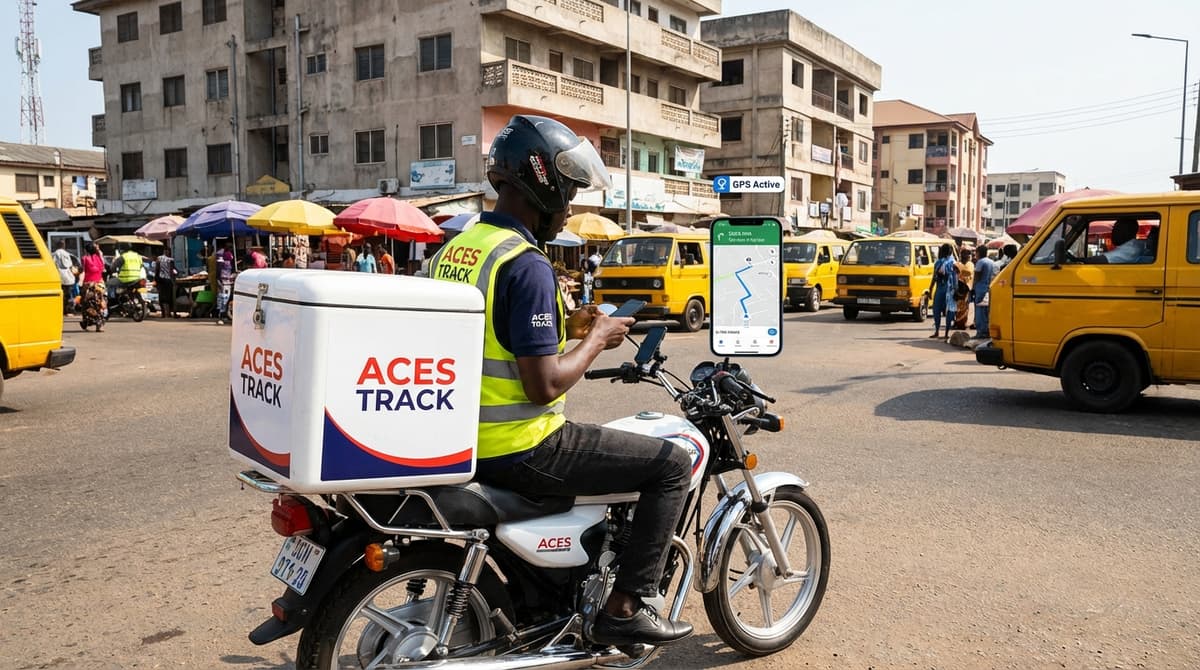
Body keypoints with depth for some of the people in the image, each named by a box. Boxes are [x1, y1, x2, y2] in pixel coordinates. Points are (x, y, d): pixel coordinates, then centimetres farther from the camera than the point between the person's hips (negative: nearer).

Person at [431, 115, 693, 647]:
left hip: (462, 441, 9)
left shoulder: (454, 249, 9)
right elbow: (544, 385, -23)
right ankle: (625, 608, 5)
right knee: (672, 464, 0)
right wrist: (596, 339, -7)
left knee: (575, 441, 37)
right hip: (519, 450, -9)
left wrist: (563, 327, 14)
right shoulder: (526, 264, -19)